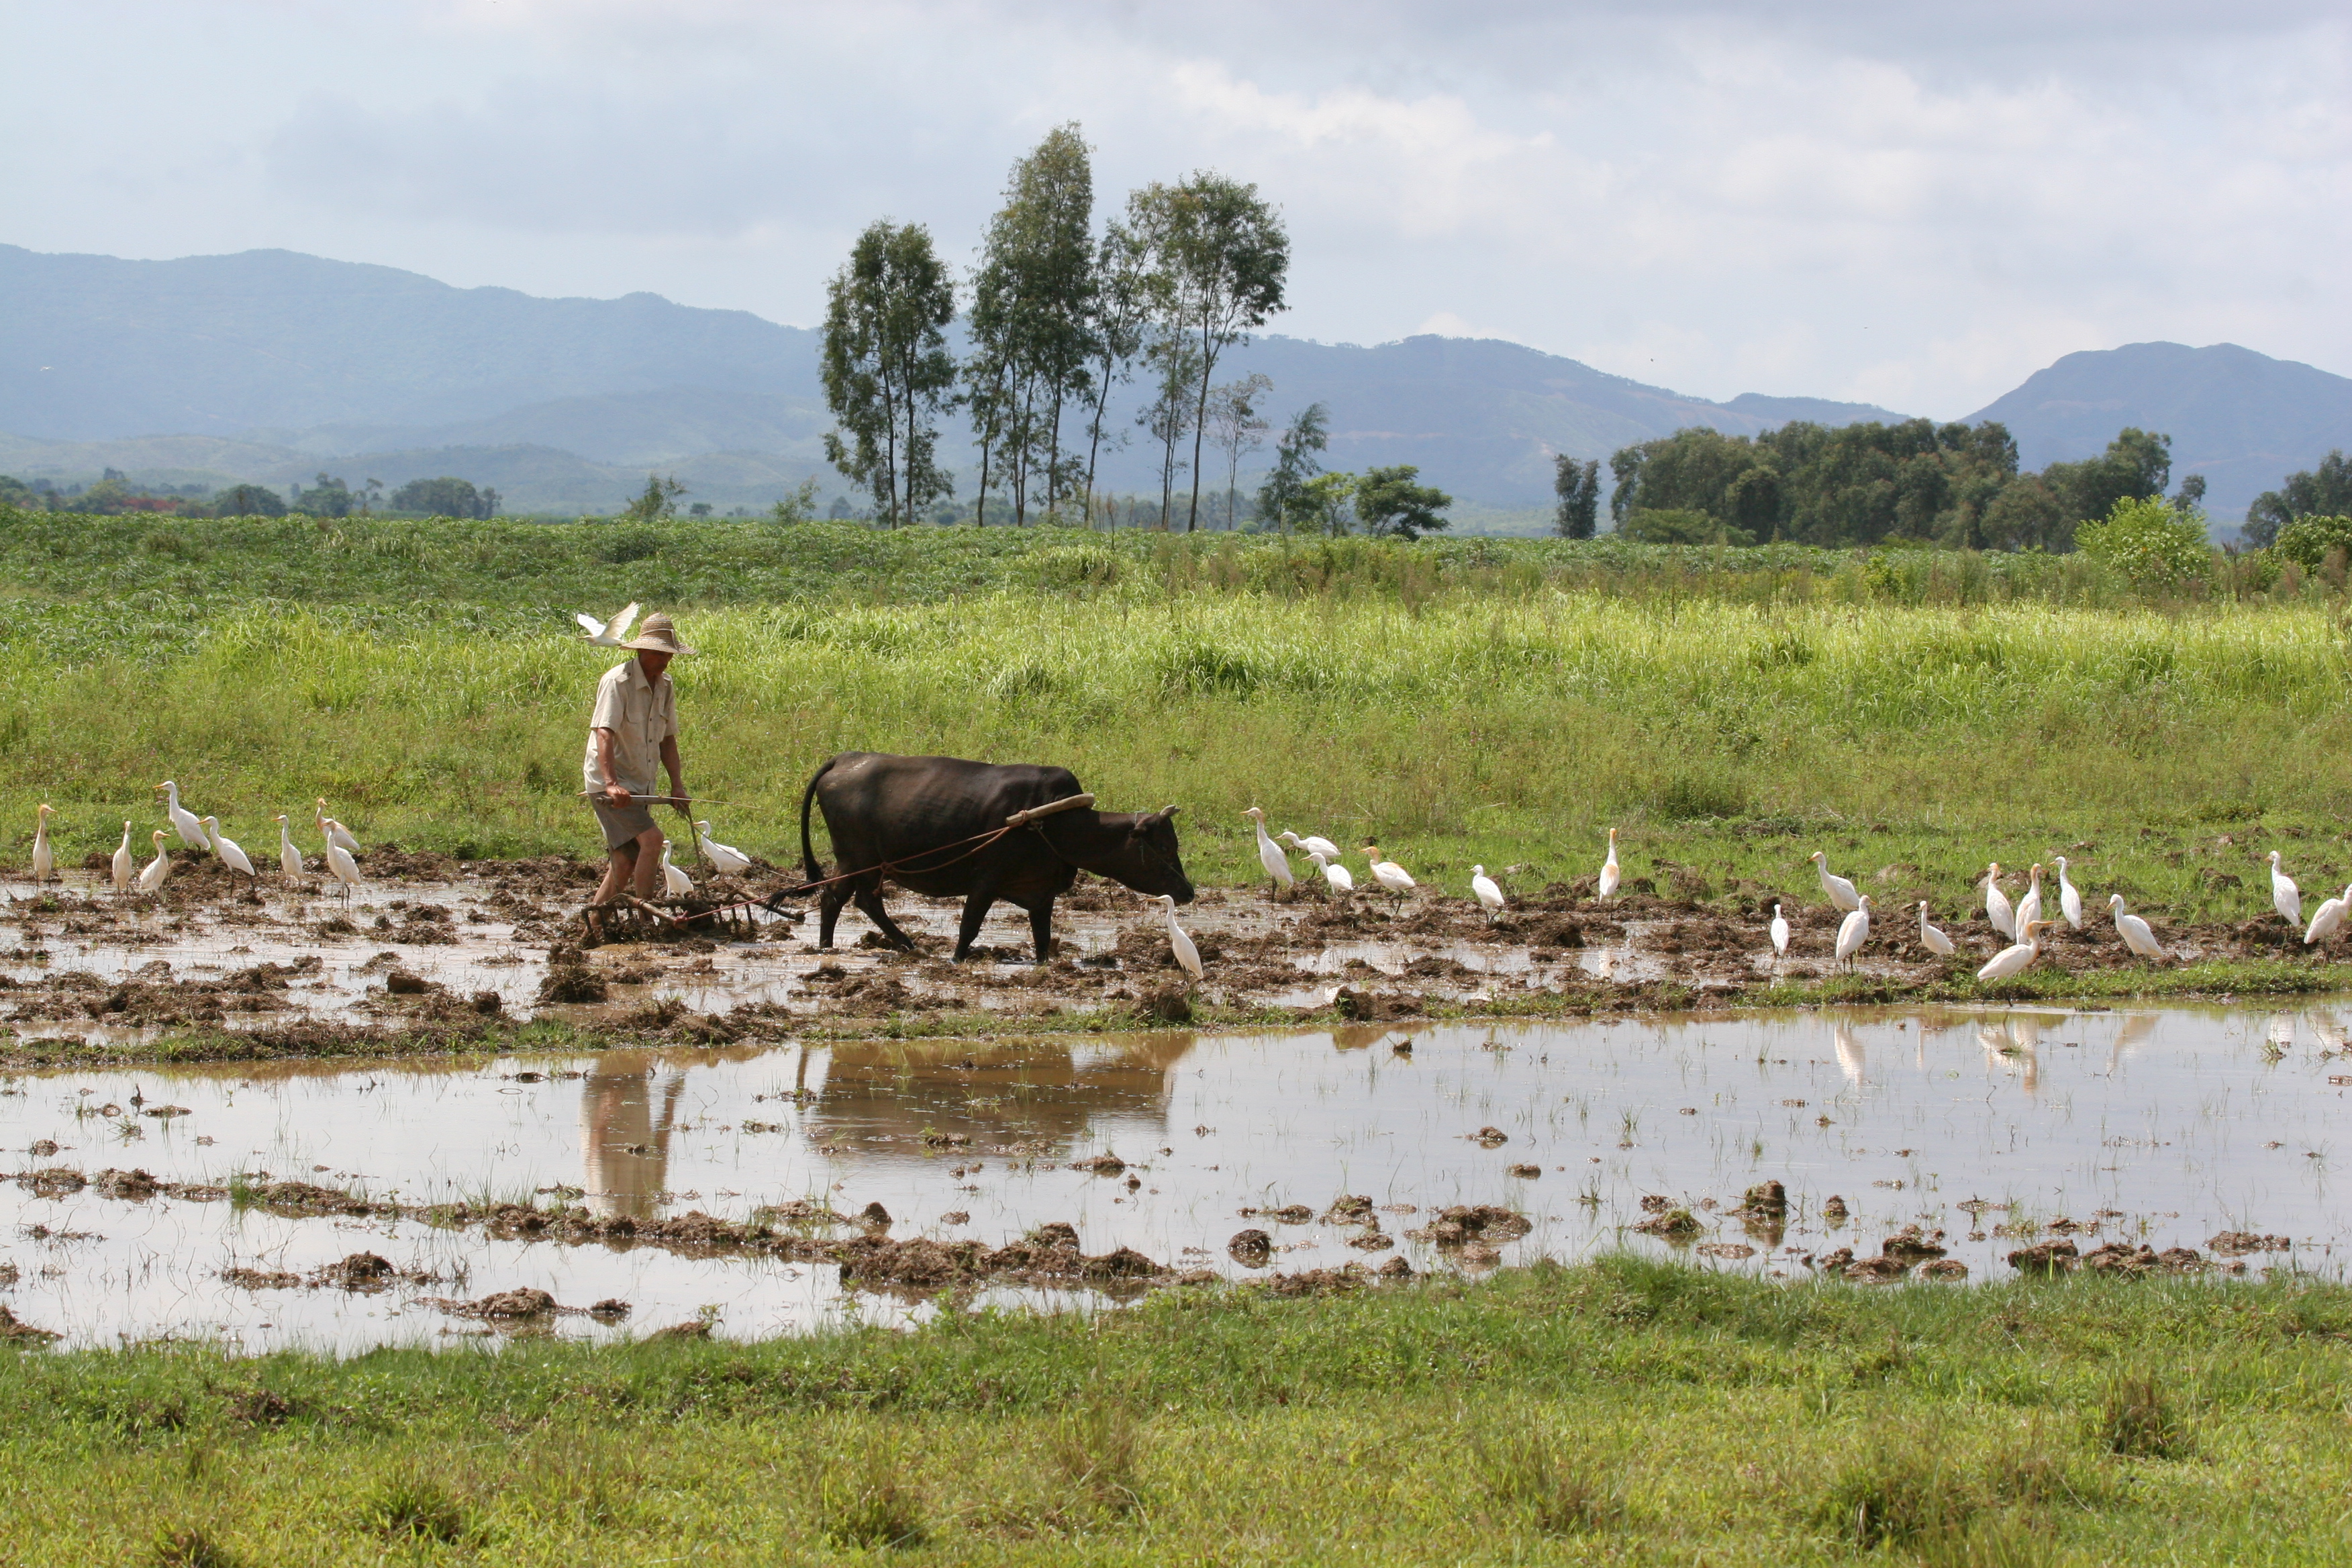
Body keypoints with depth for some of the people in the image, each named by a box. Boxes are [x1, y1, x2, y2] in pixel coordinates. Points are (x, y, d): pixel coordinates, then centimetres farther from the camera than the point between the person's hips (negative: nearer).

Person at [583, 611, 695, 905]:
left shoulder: (664, 685, 9)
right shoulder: (617, 681, -16)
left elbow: (667, 738, 15)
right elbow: (603, 732, -27)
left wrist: (677, 785, 4)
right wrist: (611, 783, -39)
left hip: (641, 786, 8)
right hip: (610, 784, -8)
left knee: (625, 863, 7)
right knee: (651, 838, -23)